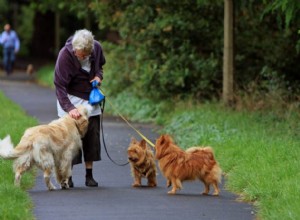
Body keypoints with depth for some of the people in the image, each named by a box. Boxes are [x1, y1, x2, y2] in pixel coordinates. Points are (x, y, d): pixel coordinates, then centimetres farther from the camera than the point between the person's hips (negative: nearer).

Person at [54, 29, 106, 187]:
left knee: (92, 137, 3)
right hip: (71, 99, -4)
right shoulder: (65, 55, -25)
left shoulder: (97, 48, -11)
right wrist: (69, 108, -35)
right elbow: (59, 86, -24)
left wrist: (98, 75, -9)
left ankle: (89, 175, 11)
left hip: (91, 98, 4)